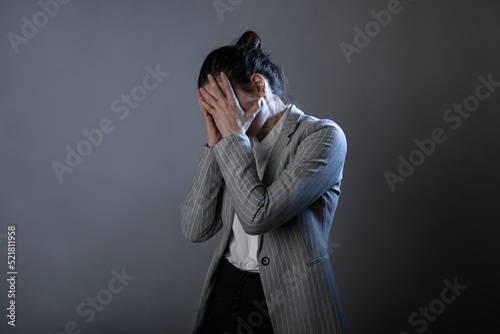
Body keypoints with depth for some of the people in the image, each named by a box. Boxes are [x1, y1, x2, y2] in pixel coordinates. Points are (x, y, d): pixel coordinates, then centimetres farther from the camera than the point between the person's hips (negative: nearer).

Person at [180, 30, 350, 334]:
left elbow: (258, 216, -23)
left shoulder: (323, 136, -12)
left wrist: (233, 136, -15)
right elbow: (196, 229, -3)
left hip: (287, 300, -5)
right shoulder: (238, 145, 5)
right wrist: (216, 144, -6)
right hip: (227, 291, 5)